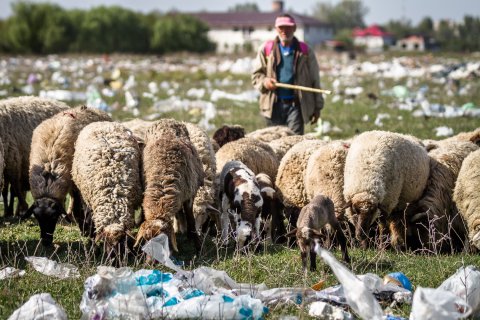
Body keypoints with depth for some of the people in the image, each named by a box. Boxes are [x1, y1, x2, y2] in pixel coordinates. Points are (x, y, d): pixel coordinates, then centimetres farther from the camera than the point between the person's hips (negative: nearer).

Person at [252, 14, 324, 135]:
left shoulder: (305, 52, 6)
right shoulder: (266, 49, 9)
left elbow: (314, 80, 10)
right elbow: (256, 75, 13)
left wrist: (317, 106, 9)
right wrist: (264, 81, -11)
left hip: (295, 104, -2)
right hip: (273, 105, 2)